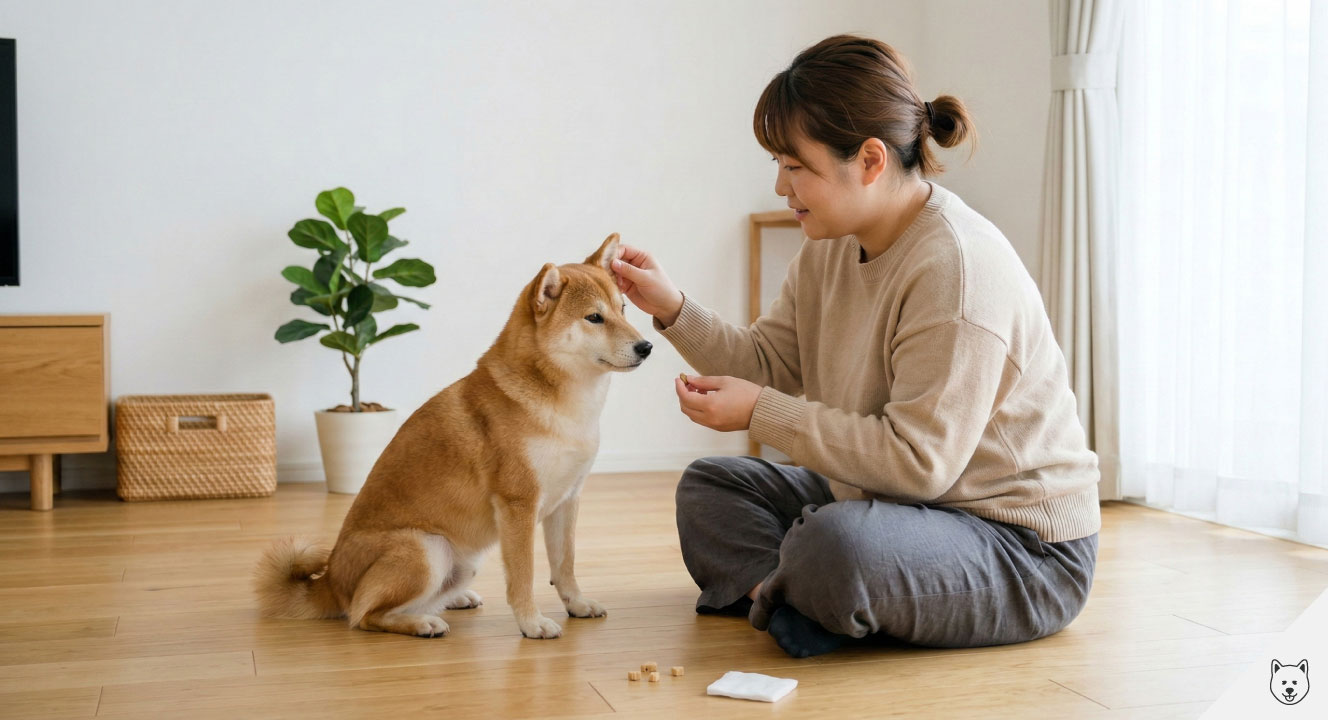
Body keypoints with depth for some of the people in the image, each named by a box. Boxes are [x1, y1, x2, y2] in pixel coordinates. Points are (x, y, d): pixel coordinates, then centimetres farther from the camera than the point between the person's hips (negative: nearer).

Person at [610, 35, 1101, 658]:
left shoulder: (956, 268, -26)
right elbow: (768, 365, 6)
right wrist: (672, 308, -5)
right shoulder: (830, 249, 3)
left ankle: (772, 593, -4)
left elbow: (918, 460, -29)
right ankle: (783, 596, -13)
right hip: (889, 499, 10)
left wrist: (760, 413, -25)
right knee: (708, 488, 12)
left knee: (832, 544, -38)